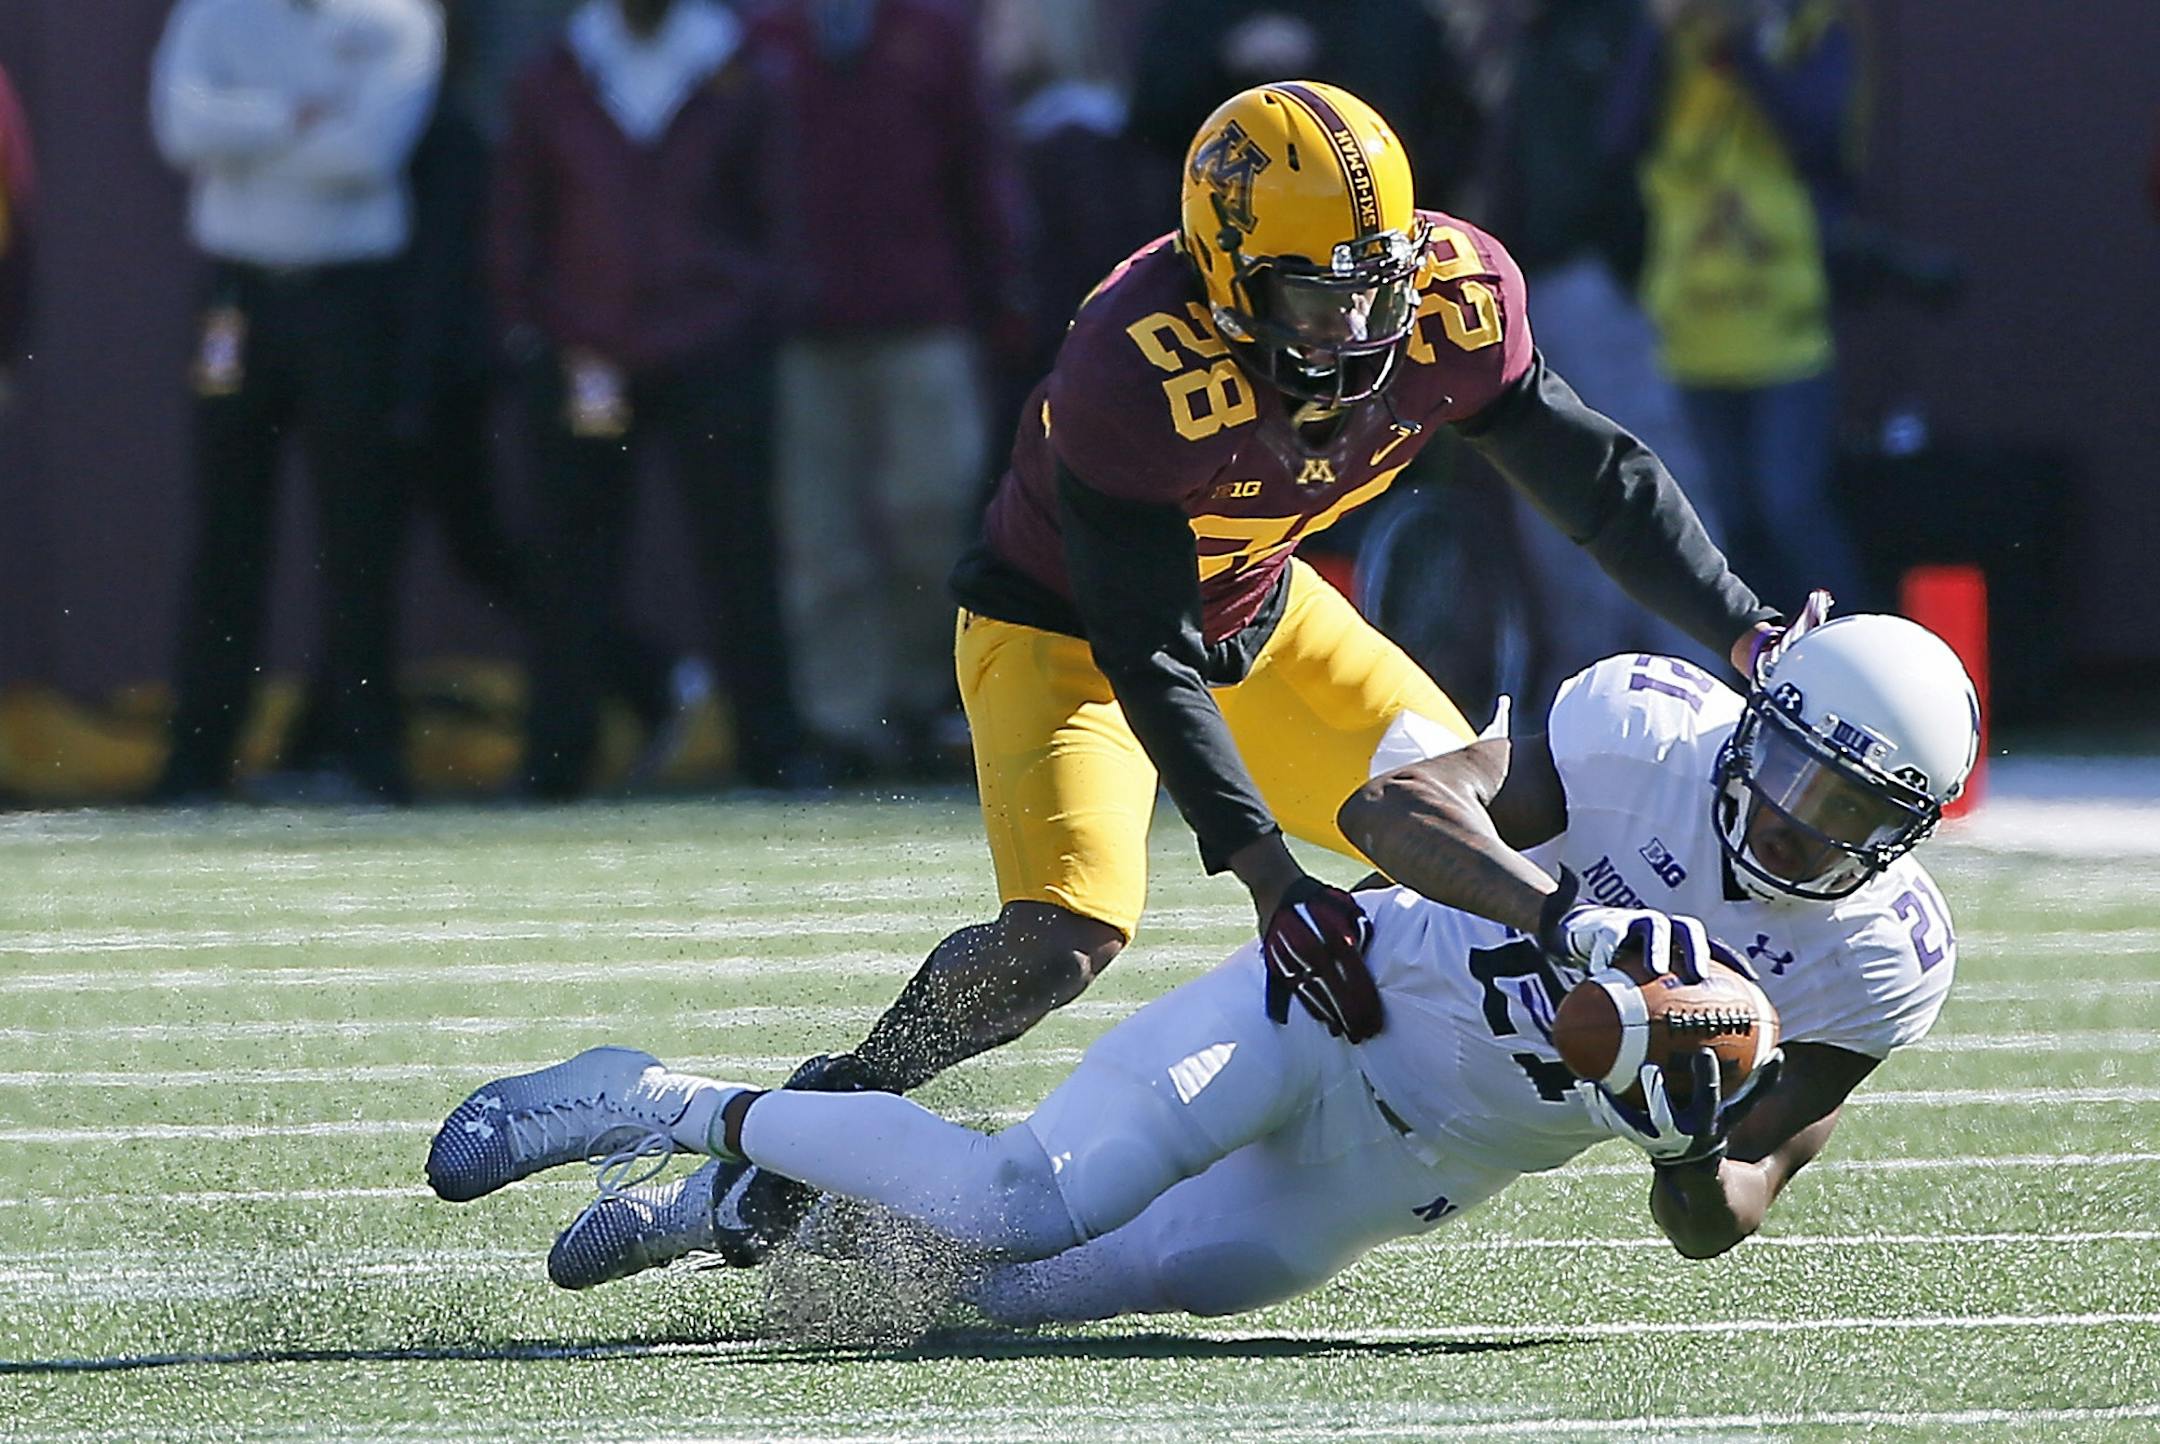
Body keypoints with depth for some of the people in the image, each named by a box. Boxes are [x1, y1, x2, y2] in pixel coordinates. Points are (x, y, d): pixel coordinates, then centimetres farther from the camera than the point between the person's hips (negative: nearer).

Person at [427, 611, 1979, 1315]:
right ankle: (676, 1112, -6)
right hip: (1344, 1006, -3)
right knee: (1033, 1201, -25)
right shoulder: (1659, 738, -19)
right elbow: (1393, 808, -27)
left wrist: (1702, 1157, -27)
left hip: (1411, 1177, 3)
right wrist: (1572, 921, -40)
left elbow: (1717, 1218, -3)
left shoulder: (1881, 969, -11)